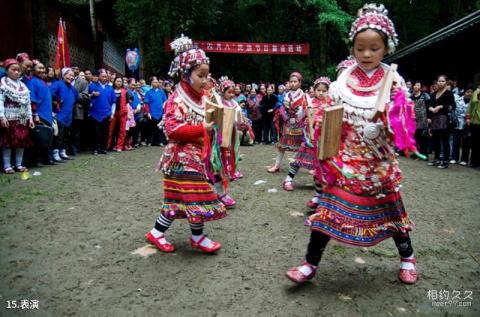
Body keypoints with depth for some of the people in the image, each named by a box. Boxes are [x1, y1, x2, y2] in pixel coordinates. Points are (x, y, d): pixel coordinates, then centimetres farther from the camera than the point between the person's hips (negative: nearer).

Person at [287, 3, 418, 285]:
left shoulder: (394, 81, -3)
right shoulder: (344, 81, 0)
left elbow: (404, 124, -4)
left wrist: (384, 126, -25)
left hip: (380, 161, 0)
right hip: (346, 159, 0)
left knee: (391, 208, 15)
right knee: (329, 208, -3)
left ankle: (407, 257, 39)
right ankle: (311, 264, 8)